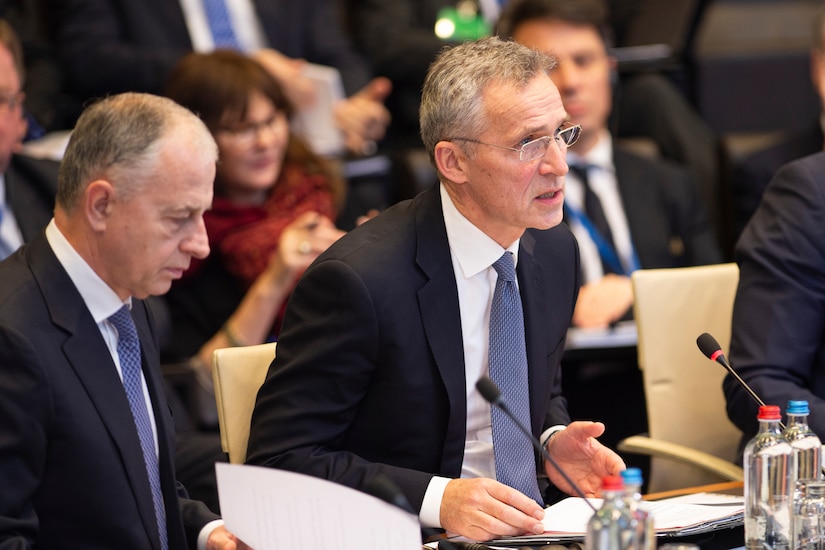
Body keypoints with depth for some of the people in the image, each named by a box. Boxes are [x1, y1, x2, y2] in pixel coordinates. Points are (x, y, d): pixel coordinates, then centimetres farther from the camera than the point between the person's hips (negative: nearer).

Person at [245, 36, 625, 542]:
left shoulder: (555, 252, 6)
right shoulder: (358, 278, -17)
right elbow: (282, 458, -16)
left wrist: (553, 442, 0)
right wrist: (437, 498, -25)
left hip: (523, 531, 6)